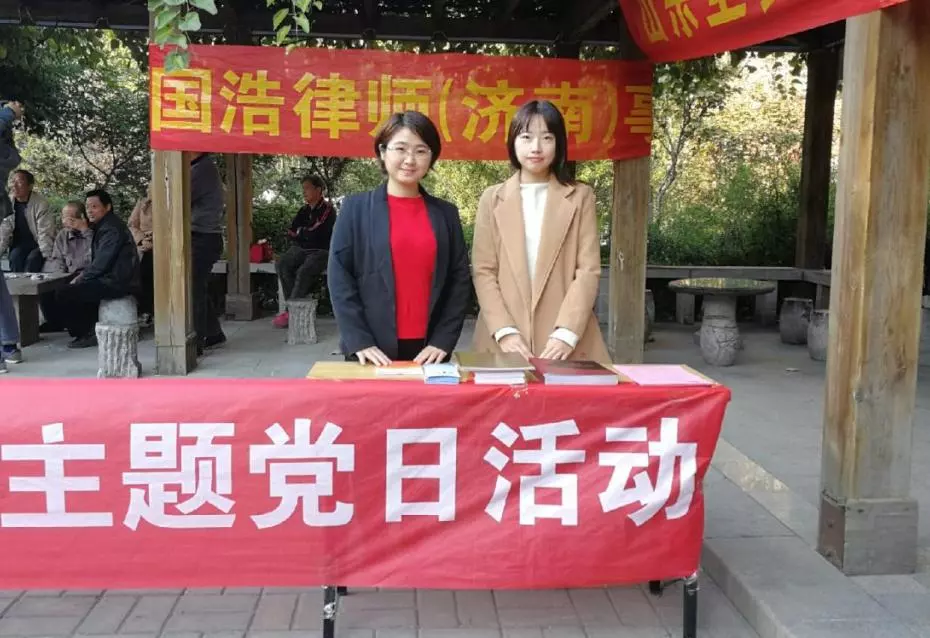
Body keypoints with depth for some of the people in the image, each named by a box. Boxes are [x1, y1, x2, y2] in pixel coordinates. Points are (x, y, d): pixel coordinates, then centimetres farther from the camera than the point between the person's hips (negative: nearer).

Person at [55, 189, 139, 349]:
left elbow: (101, 263, -20)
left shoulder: (111, 228, -15)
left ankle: (87, 333, 1)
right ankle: (90, 328, 21)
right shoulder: (104, 226, 19)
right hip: (112, 279, 11)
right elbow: (98, 261, 23)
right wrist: (83, 275, 9)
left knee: (64, 295, -12)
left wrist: (80, 279, -7)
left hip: (116, 283, -11)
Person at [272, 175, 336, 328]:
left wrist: (300, 233, 3)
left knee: (304, 271, -32)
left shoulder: (327, 210, -6)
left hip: (321, 251, -6)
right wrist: (306, 234, -5)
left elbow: (316, 234, -14)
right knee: (283, 264, -22)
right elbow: (291, 232, 12)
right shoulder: (304, 211, 13)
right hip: (301, 249, 6)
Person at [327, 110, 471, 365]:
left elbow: (460, 280, 5)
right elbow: (339, 277, -2)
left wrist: (443, 341, -5)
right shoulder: (356, 208, 2)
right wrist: (359, 341, -10)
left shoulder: (446, 213, 8)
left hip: (428, 350, 2)